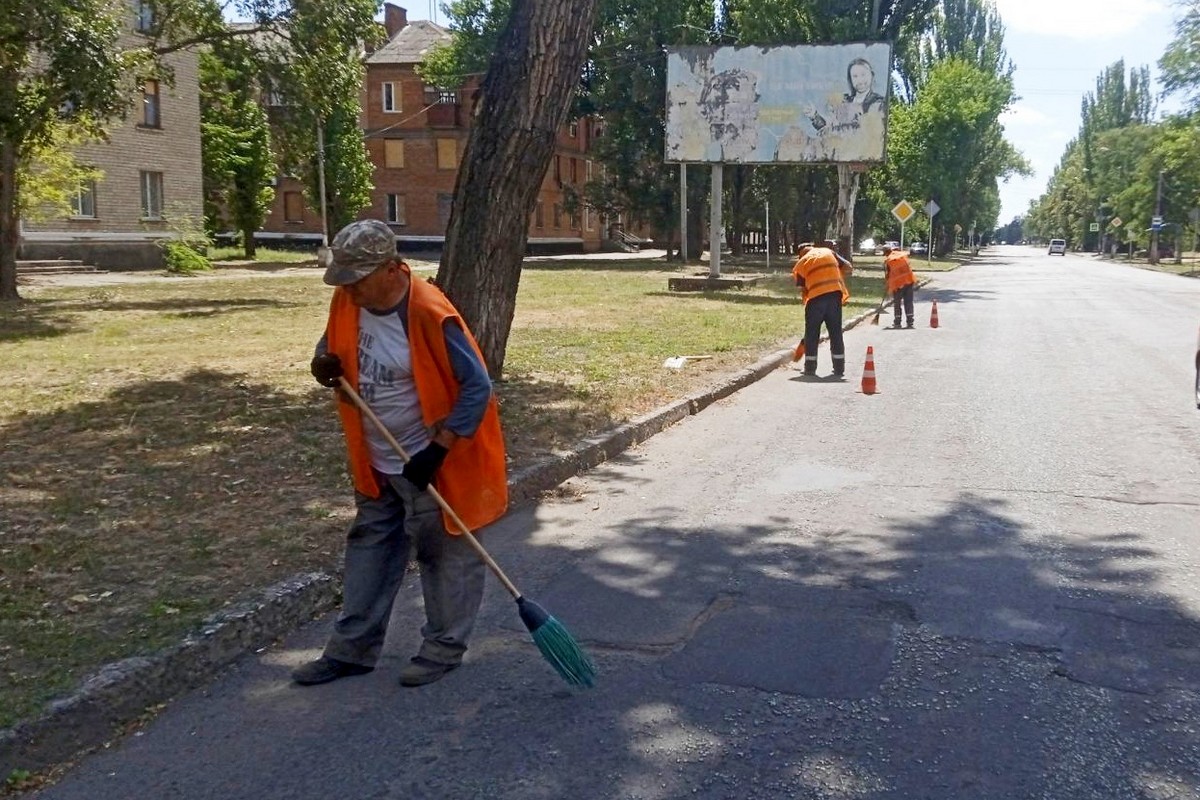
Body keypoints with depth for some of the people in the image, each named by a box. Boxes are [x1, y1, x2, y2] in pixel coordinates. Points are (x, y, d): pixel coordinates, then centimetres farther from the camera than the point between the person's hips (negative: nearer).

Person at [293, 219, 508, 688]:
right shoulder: (347, 304, -5)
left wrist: (437, 450, -24)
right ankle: (352, 649, 29)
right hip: (376, 463, 8)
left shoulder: (430, 316, -26)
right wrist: (325, 365, -11)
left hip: (431, 462, -8)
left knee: (444, 554, 7)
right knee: (368, 548, 17)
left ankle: (444, 648, 23)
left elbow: (477, 387, -23)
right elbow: (333, 349, 14)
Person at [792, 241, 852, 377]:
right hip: (835, 294, 2)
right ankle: (839, 368, 13)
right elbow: (847, 268, 8)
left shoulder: (801, 263, 10)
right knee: (836, 333, 11)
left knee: (811, 334, 9)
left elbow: (803, 289, 9)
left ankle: (810, 368, 11)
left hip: (815, 297, -2)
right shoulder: (828, 252, 16)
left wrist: (806, 303, 19)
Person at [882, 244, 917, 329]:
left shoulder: (887, 260, -1)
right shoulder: (903, 254, 10)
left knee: (897, 303, 9)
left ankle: (897, 322, 11)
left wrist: (888, 288, 13)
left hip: (898, 283, -3)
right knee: (908, 302, 8)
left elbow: (887, 275, 3)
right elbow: (910, 266, 14)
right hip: (909, 281, 3)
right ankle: (910, 322, 8)